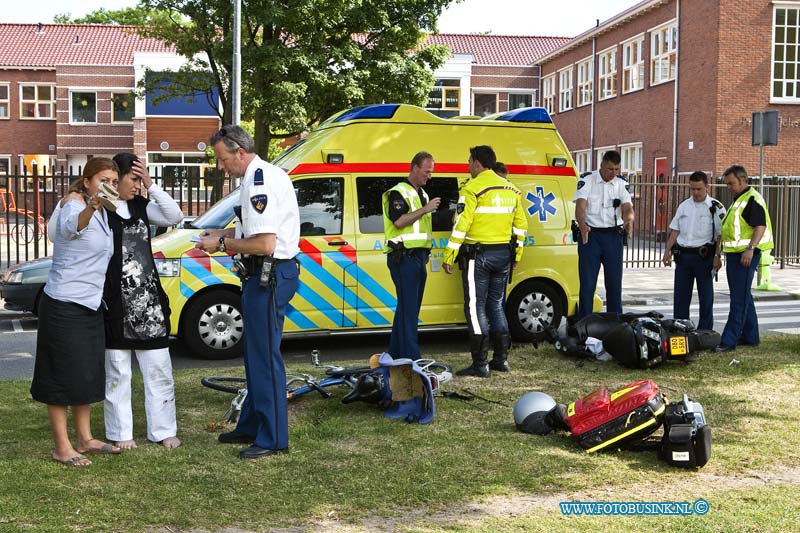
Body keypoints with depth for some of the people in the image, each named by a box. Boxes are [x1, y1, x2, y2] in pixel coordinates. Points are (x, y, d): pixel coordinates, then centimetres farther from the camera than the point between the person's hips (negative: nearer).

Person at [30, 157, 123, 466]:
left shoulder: (102, 212, 9)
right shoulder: (74, 203, -16)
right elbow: (71, 226, -42)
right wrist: (90, 208, -60)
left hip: (90, 305, 9)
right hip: (64, 305, -9)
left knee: (88, 375, 14)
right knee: (64, 375, -3)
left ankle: (84, 439, 24)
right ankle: (62, 448, 5)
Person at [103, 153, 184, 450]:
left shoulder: (141, 206, 10)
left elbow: (174, 216, 1)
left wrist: (151, 185, -4)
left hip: (148, 302, 5)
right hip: (115, 304, -5)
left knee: (158, 369, 8)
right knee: (117, 372, 6)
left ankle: (163, 431, 17)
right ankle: (121, 433, 17)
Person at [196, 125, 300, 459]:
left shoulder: (259, 183, -19)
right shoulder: (267, 174, 14)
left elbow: (264, 244, -26)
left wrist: (222, 243, -13)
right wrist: (223, 234, 15)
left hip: (269, 277, -11)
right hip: (267, 275, 11)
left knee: (265, 357, -4)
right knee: (255, 353, 19)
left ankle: (273, 439, 4)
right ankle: (251, 426, 31)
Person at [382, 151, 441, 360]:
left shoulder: (422, 194, 22)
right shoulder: (398, 193, -7)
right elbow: (399, 221, -21)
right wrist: (426, 209, -19)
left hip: (419, 256, 9)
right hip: (404, 257, -9)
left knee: (409, 307, 9)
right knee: (408, 307, -11)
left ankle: (396, 353, 15)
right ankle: (411, 357, -12)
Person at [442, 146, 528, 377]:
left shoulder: (472, 188, -12)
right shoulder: (510, 189, 12)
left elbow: (461, 224, -17)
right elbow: (521, 224, 16)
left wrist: (449, 256, -15)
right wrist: (517, 254, 22)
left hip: (478, 255, -7)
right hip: (503, 255, 7)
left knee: (475, 306, -2)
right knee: (496, 304, 17)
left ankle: (480, 364, -2)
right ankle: (501, 358, 20)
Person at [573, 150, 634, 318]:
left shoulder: (622, 184, 7)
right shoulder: (587, 180, -3)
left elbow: (627, 208, -6)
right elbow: (580, 206, -15)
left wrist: (628, 220, -30)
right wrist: (583, 225, -35)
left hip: (613, 236, 3)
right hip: (590, 235, -3)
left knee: (615, 282, 6)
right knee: (587, 283, -2)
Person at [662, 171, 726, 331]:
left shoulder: (716, 208, -3)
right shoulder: (684, 206, 11)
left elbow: (720, 235, -5)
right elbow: (675, 230, 14)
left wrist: (717, 257, -13)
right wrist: (667, 251, 6)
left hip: (704, 256, -4)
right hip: (683, 255, 4)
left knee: (705, 296, 2)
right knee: (680, 295, 6)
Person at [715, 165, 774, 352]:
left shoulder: (752, 199, -12)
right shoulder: (738, 200, 19)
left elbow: (760, 226, -20)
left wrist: (750, 249, -29)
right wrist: (727, 253, 25)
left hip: (745, 256, -10)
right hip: (734, 254, 11)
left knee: (739, 299, -10)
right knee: (743, 297, 16)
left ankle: (729, 340, -12)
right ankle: (750, 336, 25)